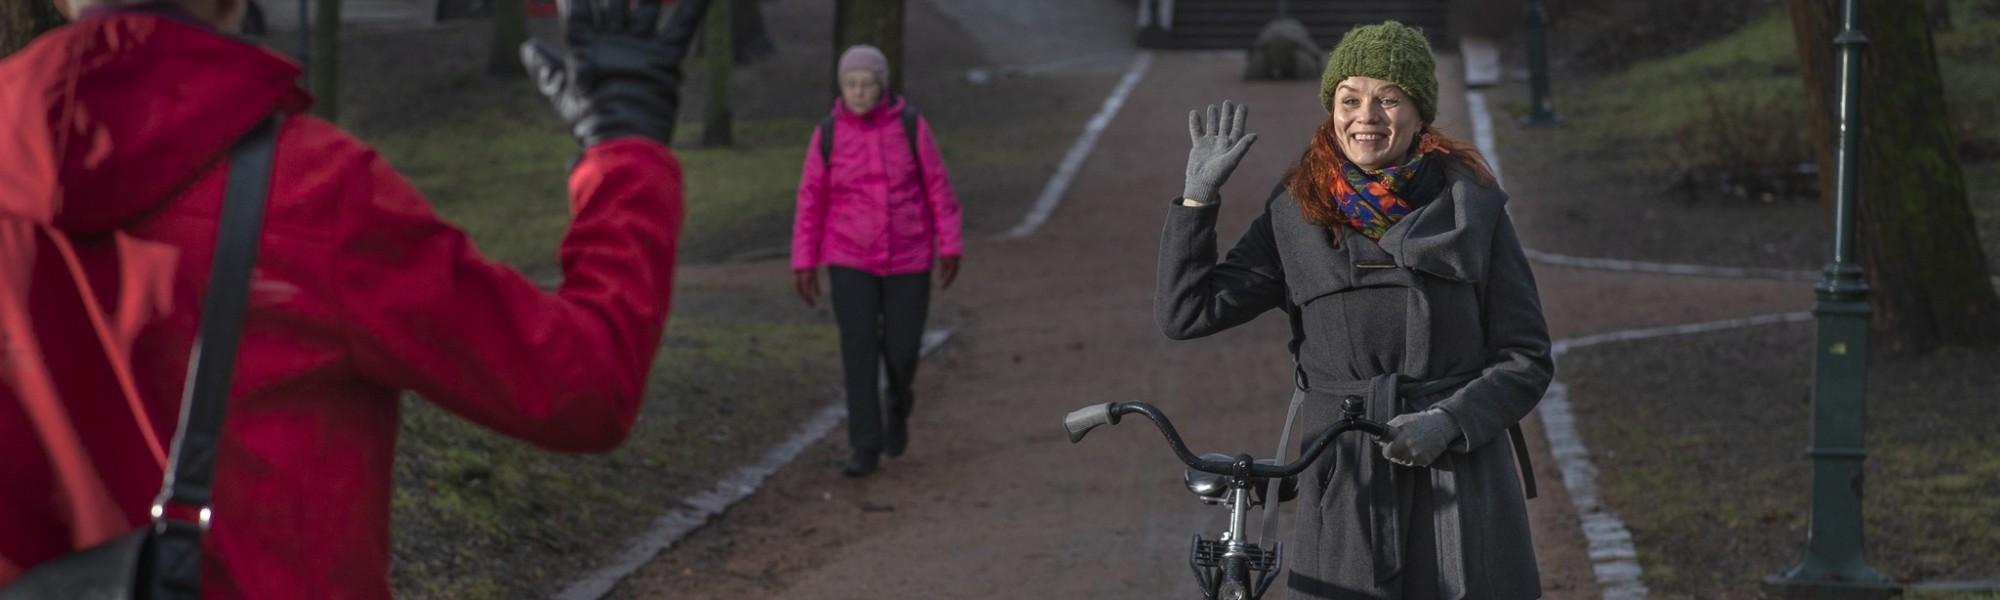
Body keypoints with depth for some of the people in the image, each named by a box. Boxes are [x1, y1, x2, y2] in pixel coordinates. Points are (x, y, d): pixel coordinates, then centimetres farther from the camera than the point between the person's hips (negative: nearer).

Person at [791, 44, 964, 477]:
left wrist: (951, 247, -6)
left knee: (901, 349, 1)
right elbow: (811, 201, 0)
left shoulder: (911, 126, -7)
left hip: (907, 256, 0)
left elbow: (937, 188, -3)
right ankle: (867, 449, 0)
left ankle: (899, 397, 35)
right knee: (859, 349, -7)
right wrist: (803, 263, -2)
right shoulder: (828, 134, -5)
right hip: (851, 259, 0)